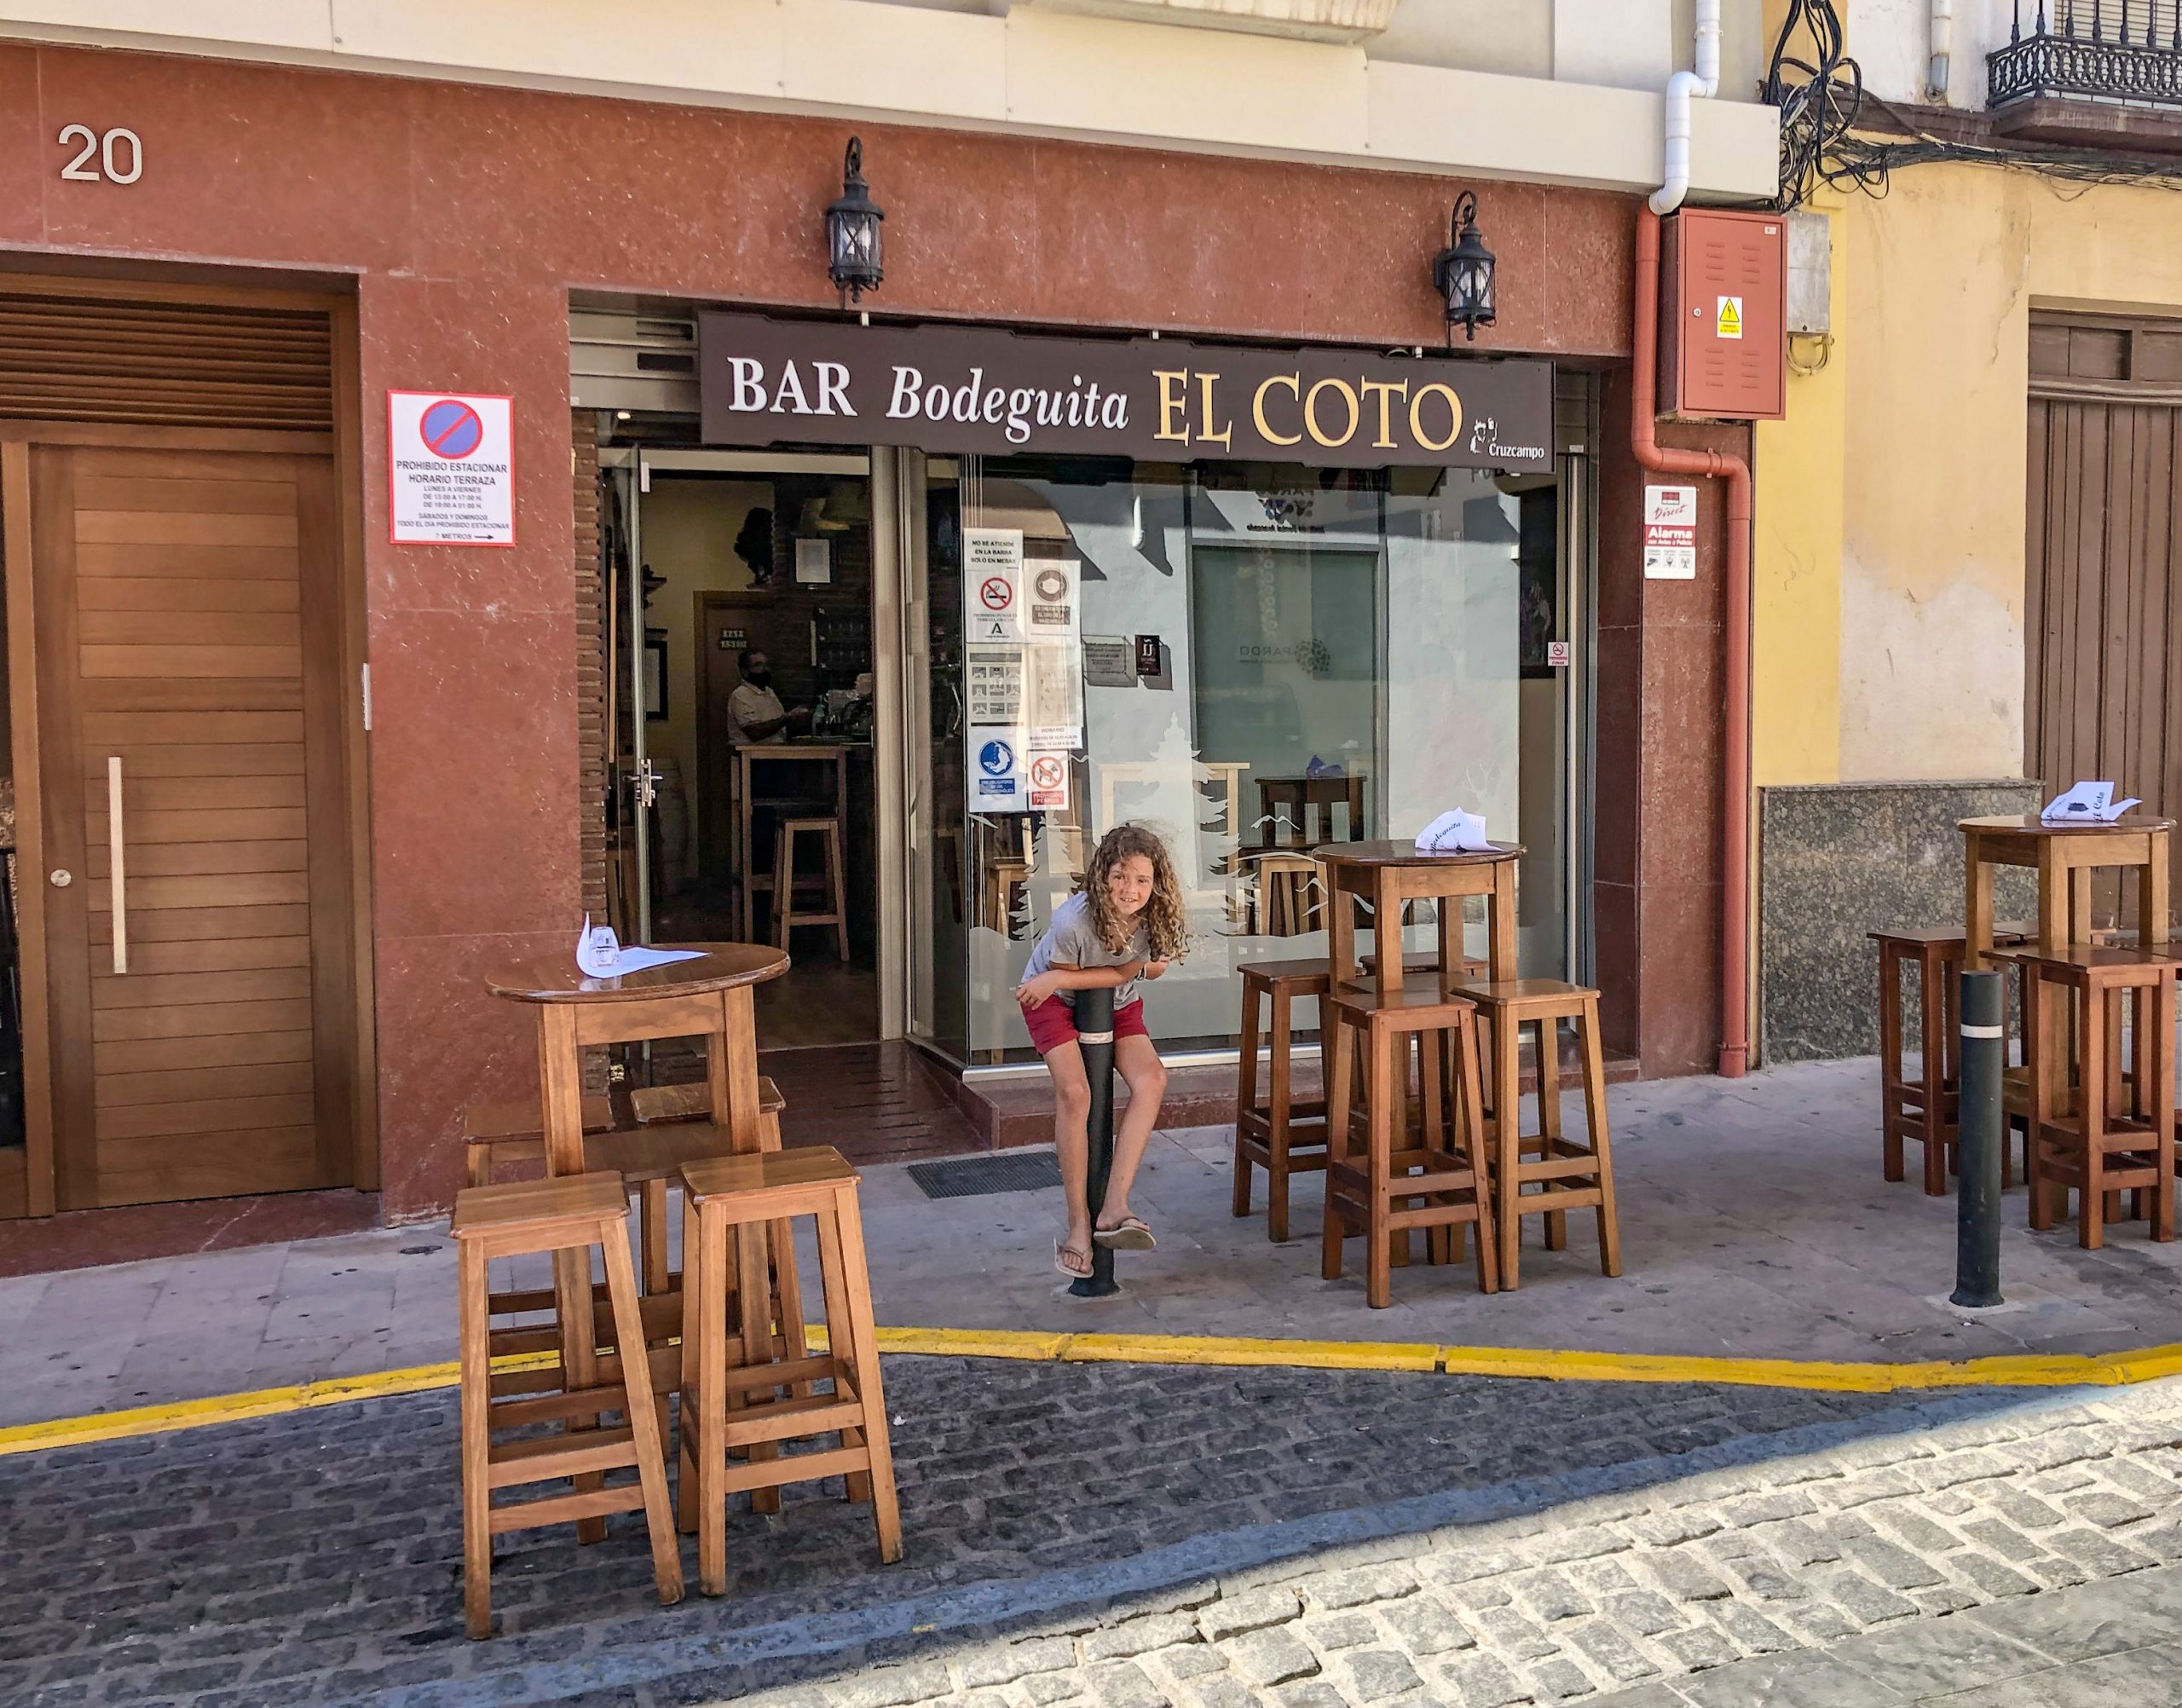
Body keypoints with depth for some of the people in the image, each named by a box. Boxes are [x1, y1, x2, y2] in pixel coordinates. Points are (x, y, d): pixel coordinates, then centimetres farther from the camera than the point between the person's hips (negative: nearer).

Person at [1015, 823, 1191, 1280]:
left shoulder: (1160, 920, -24)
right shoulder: (1072, 921, -35)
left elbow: (1138, 972, -16)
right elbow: (1060, 978, -18)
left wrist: (1060, 978, -28)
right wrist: (1134, 968, -30)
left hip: (1117, 1005, 4)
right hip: (1054, 1001, -4)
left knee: (1151, 1078, -22)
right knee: (1074, 1092, -26)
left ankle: (1114, 1208, -22)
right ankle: (1078, 1222, -14)